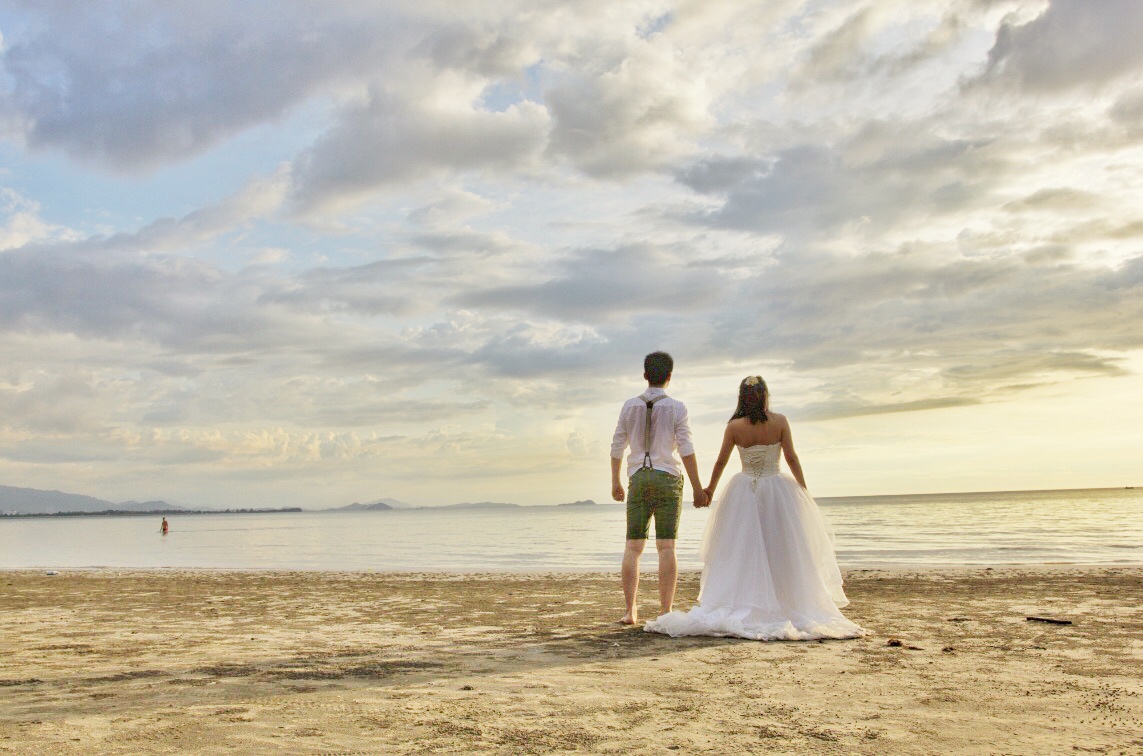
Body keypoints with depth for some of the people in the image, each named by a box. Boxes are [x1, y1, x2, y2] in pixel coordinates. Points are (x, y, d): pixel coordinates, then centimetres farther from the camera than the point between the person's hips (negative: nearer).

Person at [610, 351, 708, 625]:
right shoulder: (676, 408, -3)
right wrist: (697, 488, -4)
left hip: (638, 480, 2)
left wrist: (615, 482, 18)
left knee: (633, 546, 5)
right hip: (667, 479, -2)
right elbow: (687, 450, -8)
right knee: (666, 547, -2)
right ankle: (665, 612, -4)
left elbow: (617, 447, 7)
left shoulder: (630, 406, 4)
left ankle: (630, 611, 2)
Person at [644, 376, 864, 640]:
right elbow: (791, 458, -3)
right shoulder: (780, 422, -7)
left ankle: (738, 609, 6)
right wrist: (804, 489, 9)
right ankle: (785, 606, 11)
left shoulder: (734, 427, -6)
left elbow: (721, 461, 1)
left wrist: (710, 488, 17)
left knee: (741, 551, 7)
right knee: (779, 551, 8)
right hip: (776, 489, 0)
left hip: (744, 492, 1)